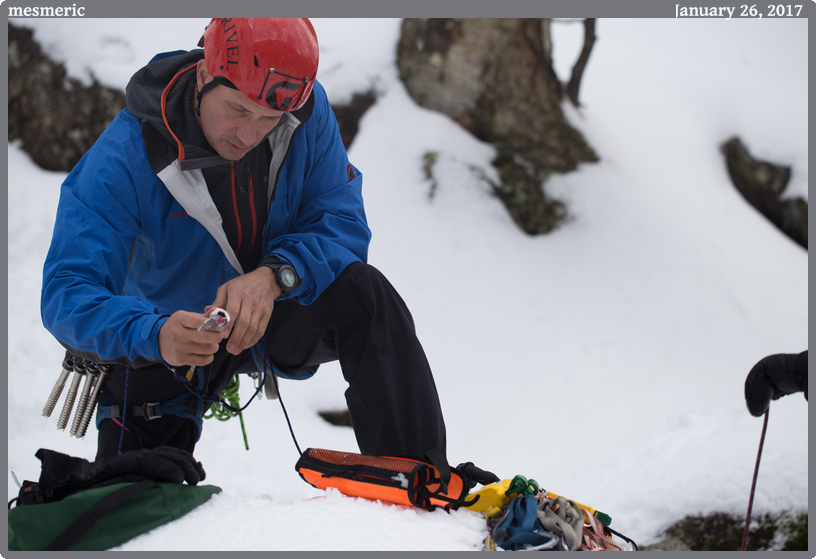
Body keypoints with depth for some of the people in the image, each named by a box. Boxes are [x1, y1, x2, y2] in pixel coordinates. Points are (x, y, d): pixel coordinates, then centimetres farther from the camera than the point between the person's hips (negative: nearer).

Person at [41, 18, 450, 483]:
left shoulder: (306, 109, -19)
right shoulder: (126, 158, -28)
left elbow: (343, 225, -18)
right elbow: (68, 294, -33)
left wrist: (274, 276, -39)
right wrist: (156, 336, -53)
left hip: (279, 312, 2)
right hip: (170, 334, -1)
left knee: (362, 290, -28)